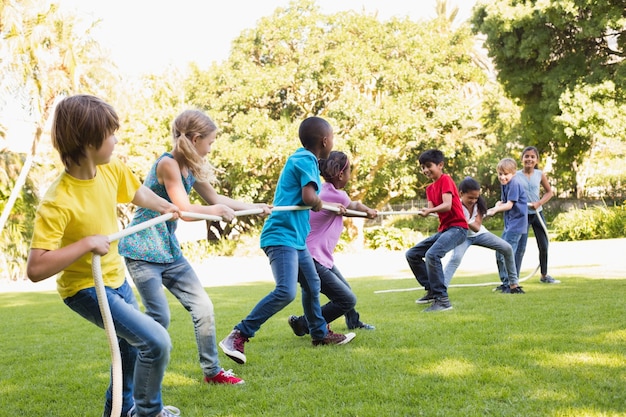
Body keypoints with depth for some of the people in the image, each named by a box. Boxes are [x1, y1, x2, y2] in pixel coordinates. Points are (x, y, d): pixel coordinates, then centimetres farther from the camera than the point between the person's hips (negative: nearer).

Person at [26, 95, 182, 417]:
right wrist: (87, 243, -37)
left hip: (116, 278, 8)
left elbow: (138, 193, 14)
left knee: (133, 345, 25)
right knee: (156, 341, -17)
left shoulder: (112, 170, -11)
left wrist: (166, 207, 29)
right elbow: (36, 269, -37)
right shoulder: (57, 203, -32)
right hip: (86, 289, -8)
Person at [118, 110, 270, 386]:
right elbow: (185, 210, -23)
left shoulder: (192, 169, 8)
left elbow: (215, 198, 22)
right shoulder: (168, 164, -18)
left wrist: (255, 207, 25)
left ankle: (212, 371, 17)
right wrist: (218, 210, -14)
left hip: (169, 250, 8)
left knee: (203, 306, 5)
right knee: (159, 317, -13)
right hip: (141, 250, -8)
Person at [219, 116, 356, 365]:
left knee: (312, 284, 23)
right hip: (282, 236, -11)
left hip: (296, 238, 11)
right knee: (286, 291, -22)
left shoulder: (303, 159, 18)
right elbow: (309, 197, -23)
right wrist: (320, 202, -2)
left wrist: (333, 208, 38)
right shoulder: (305, 160, -12)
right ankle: (238, 336, -19)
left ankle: (320, 334, 40)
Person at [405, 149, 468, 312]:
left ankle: (442, 300, -28)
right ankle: (431, 291, 15)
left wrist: (430, 211, -38)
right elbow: (431, 208, 3)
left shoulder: (445, 180, -9)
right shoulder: (430, 188, 16)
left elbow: (447, 205, -22)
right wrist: (423, 212, -19)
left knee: (432, 254, -31)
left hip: (457, 227, -10)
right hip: (443, 229, 10)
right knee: (412, 254, 7)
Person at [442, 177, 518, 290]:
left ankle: (513, 282, 7)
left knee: (507, 249, -6)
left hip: (479, 233, 4)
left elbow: (477, 228, -26)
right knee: (455, 258, -34)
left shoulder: (479, 204, -18)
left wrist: (466, 221, -45)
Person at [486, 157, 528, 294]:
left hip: (517, 223, -10)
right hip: (509, 223, 10)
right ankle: (505, 282, 27)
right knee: (499, 253, 16)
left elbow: (509, 205, -20)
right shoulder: (504, 184, 11)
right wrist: (498, 204, -9)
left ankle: (514, 285, -11)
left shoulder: (514, 184, -17)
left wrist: (495, 210, -30)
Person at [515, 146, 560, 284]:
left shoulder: (540, 174, -2)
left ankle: (544, 275, 30)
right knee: (520, 248, -10)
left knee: (544, 246, 13)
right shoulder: (516, 175, -9)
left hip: (537, 213, 4)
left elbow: (549, 192, 5)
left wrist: (539, 202, -11)